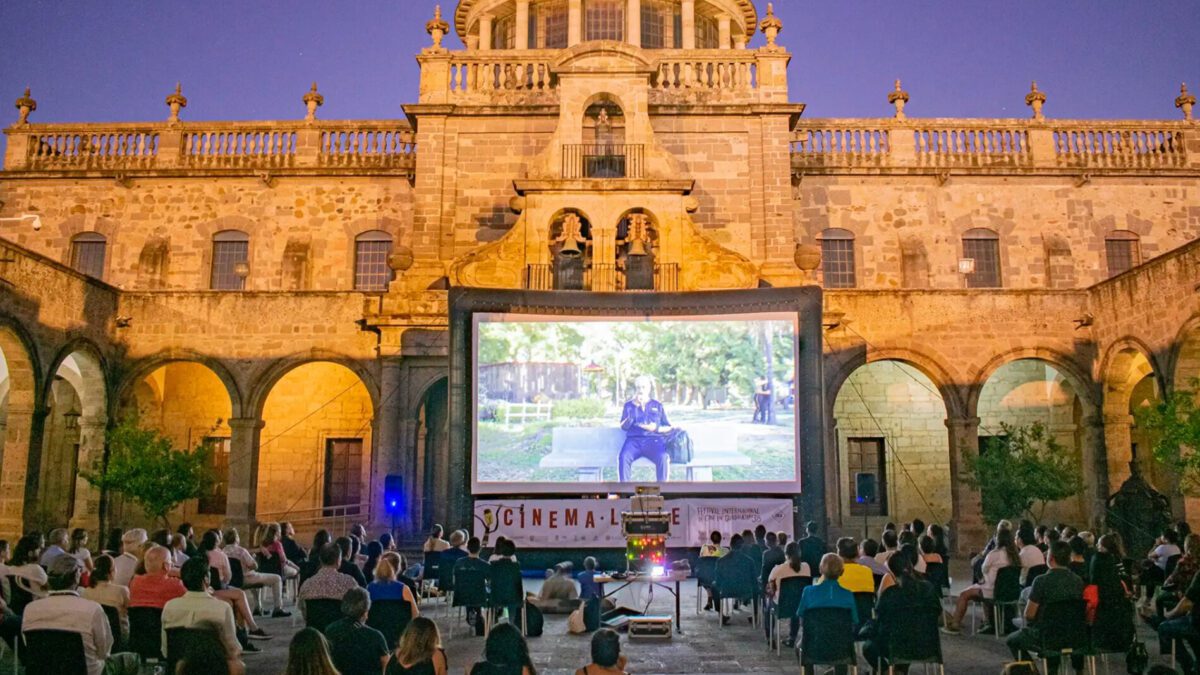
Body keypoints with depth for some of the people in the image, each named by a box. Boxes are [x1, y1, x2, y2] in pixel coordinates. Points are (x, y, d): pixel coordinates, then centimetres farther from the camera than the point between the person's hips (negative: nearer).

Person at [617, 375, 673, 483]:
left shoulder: (658, 405, 19)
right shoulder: (629, 405, 18)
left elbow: (668, 427, 16)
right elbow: (624, 426, 6)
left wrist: (657, 428, -5)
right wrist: (634, 407, -4)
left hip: (654, 439, 0)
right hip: (634, 439, 0)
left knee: (663, 457, -34)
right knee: (623, 457, -33)